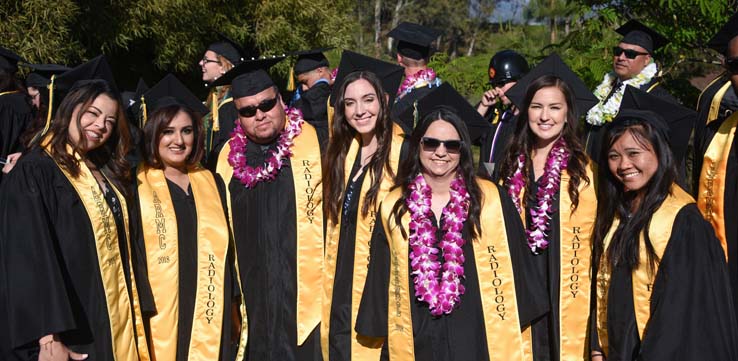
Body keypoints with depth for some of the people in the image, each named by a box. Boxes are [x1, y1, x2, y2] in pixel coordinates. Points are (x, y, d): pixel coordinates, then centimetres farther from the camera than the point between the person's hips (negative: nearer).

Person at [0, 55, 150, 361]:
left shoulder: (106, 174, 12)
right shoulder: (34, 172, -11)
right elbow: (28, 260, -19)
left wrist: (133, 324, 11)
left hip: (114, 325, 7)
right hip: (72, 335, -7)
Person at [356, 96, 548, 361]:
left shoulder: (490, 199, -2)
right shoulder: (394, 208, 4)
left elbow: (511, 268, 1)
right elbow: (383, 279, 8)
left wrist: (509, 332, -1)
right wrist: (384, 332, 4)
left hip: (479, 338, -1)